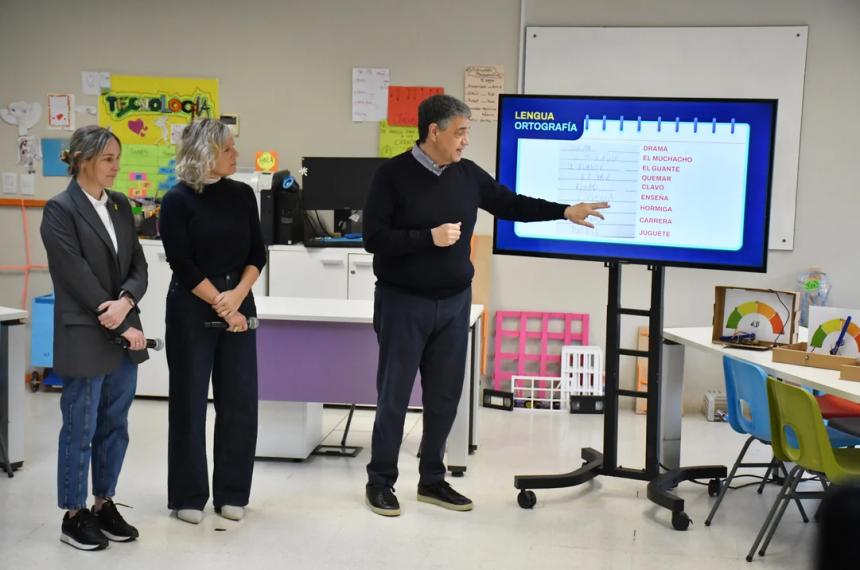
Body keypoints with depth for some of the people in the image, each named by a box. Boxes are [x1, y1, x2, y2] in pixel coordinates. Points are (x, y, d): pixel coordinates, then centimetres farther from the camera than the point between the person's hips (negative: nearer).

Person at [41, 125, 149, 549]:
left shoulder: (120, 205, 11)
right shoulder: (60, 209, -10)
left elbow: (138, 265, 8)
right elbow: (78, 276, -15)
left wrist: (125, 301, -13)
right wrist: (123, 327, -14)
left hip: (123, 333, 6)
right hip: (85, 337, -6)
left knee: (114, 426, 12)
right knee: (80, 429, 3)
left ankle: (104, 505, 25)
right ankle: (74, 515, 16)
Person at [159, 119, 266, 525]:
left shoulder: (242, 195, 6)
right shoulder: (178, 200, -7)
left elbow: (257, 254, 5)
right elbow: (183, 265, -11)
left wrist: (238, 295, -11)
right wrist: (221, 305, -11)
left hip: (239, 307, 4)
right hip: (192, 311, -4)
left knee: (240, 401, 5)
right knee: (189, 402, 3)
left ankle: (231, 493, 18)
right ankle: (189, 496, 16)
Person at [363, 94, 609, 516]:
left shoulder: (467, 174, 5)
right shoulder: (393, 175, -10)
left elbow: (510, 204, 15)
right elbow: (373, 238, -15)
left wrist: (565, 212, 9)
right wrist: (429, 237, -21)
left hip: (454, 303, 5)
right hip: (403, 303, -5)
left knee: (445, 396, 9)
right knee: (394, 395, 2)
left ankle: (432, 480, 23)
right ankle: (380, 481, 16)